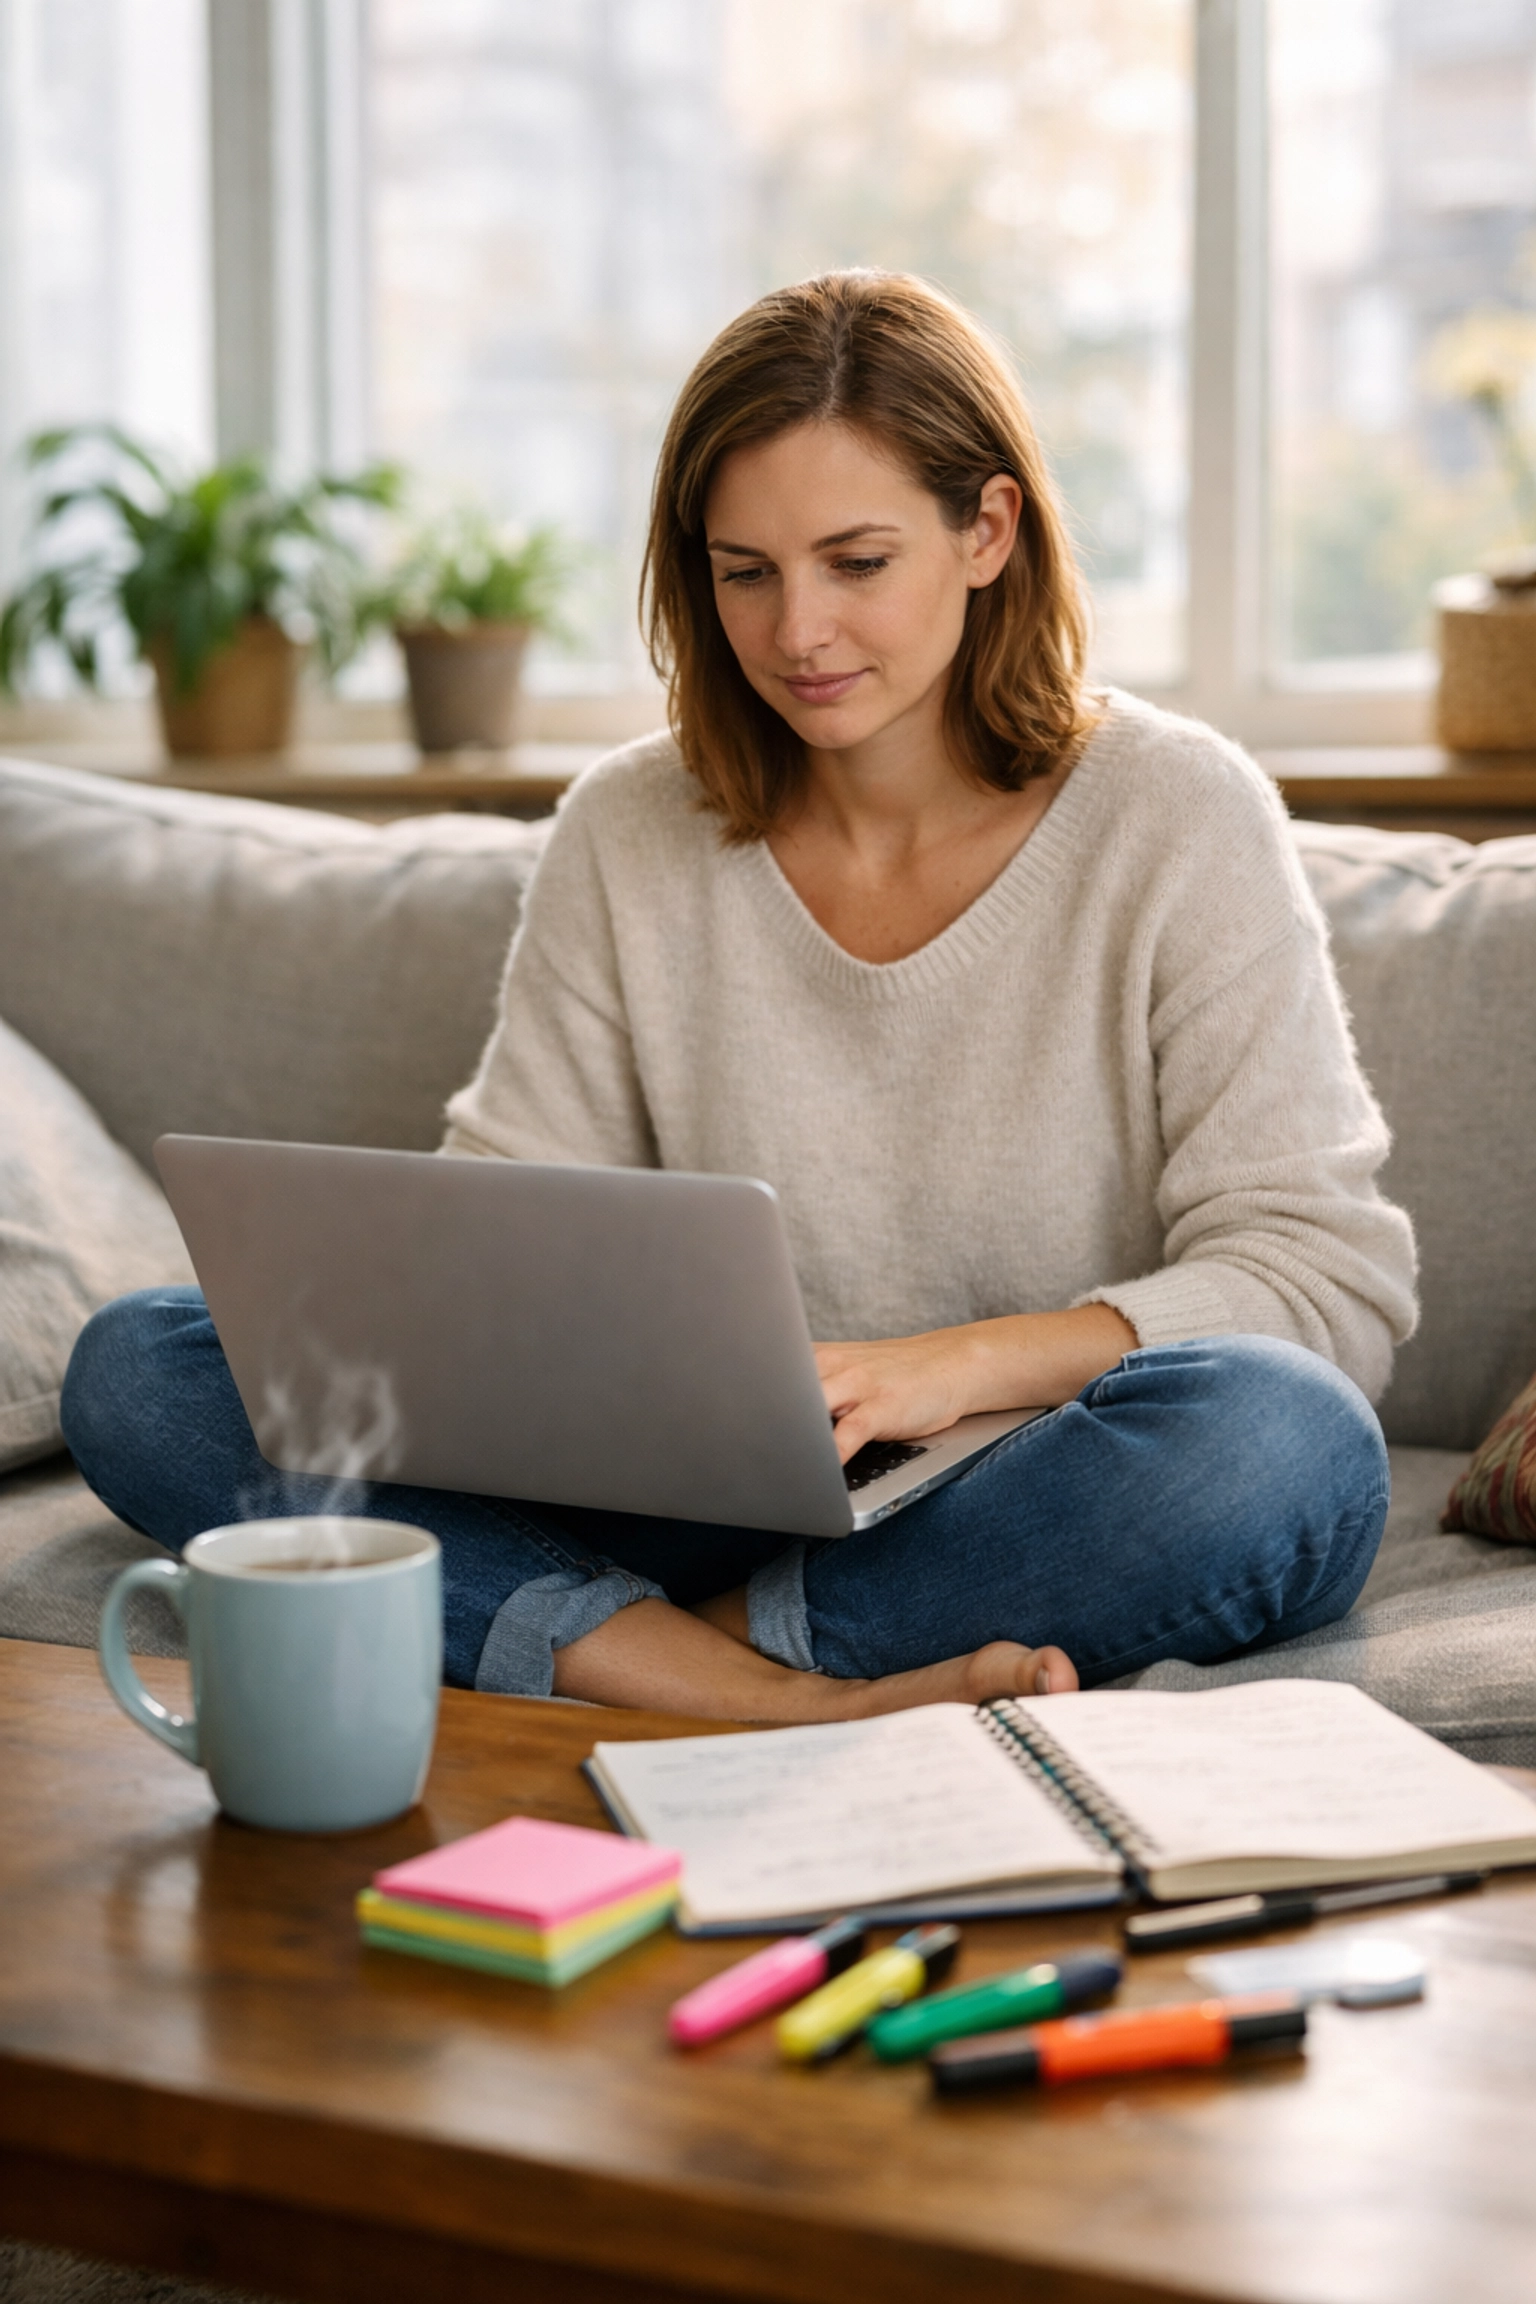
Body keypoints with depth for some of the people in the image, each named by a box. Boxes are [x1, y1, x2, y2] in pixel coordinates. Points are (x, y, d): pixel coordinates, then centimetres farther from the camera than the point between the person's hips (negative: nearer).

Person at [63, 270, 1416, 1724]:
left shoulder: (1178, 817, -3)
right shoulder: (628, 835, 7)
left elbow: (1334, 1274, -10)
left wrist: (962, 1365, -25)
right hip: (709, 1505, 4)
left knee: (1286, 1441, -38)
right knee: (136, 1370, -14)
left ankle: (691, 1650, -23)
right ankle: (798, 1707, -30)